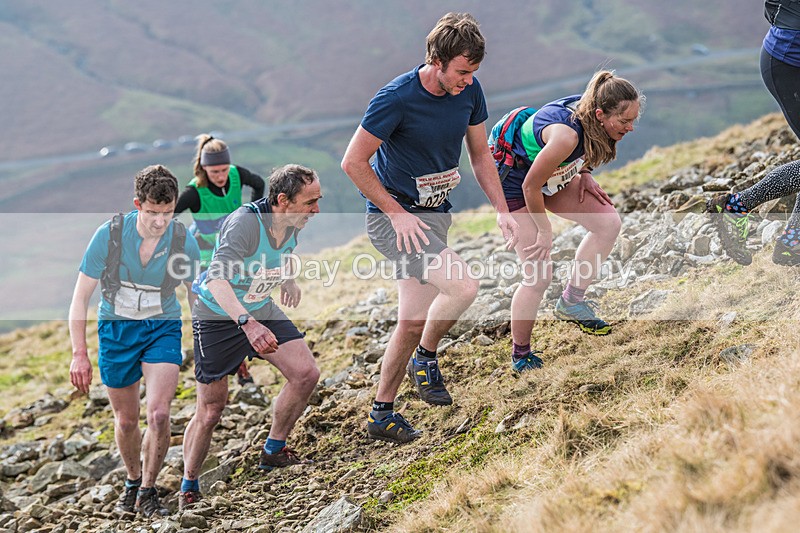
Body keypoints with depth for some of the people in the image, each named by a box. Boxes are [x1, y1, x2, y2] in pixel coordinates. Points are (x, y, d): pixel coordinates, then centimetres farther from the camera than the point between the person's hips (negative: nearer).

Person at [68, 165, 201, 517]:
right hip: (116, 329, 0)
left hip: (163, 329, 0)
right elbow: (81, 297, -10)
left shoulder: (185, 241, -14)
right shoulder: (109, 235, -18)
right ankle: (132, 481, 39)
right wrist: (79, 354, -15)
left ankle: (148, 491, 4)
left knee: (158, 413, -18)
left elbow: (195, 294, 4)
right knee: (126, 420, 10)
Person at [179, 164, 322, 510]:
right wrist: (247, 322, -56)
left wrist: (288, 280, 19)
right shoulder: (245, 223, -31)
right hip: (217, 316, -6)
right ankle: (188, 488, 21)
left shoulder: (293, 224, -8)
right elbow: (218, 280, -44)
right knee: (210, 410, 0)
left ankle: (273, 452, 9)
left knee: (306, 373, -11)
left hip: (261, 311, 6)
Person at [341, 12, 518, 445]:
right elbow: (353, 162, -15)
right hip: (391, 216, -6)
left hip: (434, 215, 6)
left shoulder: (469, 90, -3)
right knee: (462, 286, -24)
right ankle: (426, 359, 2)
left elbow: (480, 153, 10)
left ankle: (381, 415, 22)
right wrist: (398, 213, -17)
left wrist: (501, 210, 0)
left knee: (413, 323, 7)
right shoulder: (396, 98, -22)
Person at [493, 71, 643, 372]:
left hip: (552, 176, 8)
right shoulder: (566, 134, -38)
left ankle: (571, 301, 13)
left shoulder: (589, 109, -15)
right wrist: (545, 231, -15)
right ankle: (521, 356, 10)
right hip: (514, 185, -8)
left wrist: (584, 174, -4)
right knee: (538, 276, -8)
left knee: (608, 222, 1)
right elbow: (530, 186, -28)